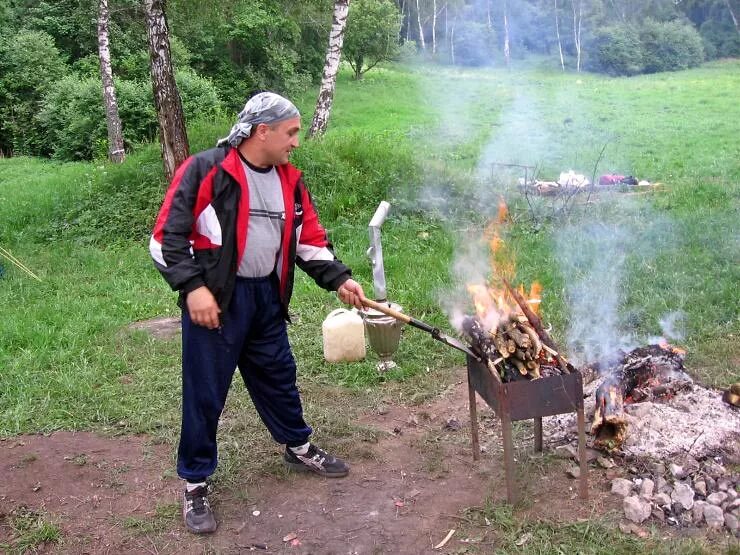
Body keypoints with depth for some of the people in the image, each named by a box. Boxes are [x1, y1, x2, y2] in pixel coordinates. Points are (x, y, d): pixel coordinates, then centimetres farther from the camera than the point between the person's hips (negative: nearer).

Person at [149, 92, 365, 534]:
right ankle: (195, 482, 19)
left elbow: (311, 240, 14)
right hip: (216, 299, -6)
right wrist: (193, 287, -20)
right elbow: (168, 235, -13)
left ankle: (300, 448, 41)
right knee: (205, 391, 3)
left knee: (279, 376, 20)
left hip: (267, 297, 6)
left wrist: (339, 280, 3)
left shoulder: (289, 180, 7)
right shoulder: (205, 171, -13)